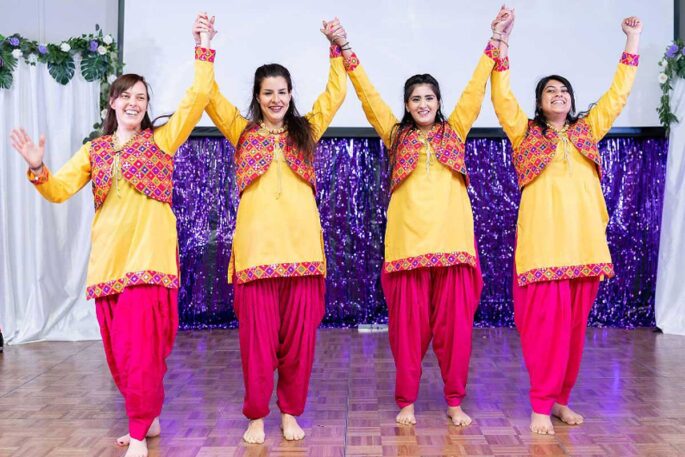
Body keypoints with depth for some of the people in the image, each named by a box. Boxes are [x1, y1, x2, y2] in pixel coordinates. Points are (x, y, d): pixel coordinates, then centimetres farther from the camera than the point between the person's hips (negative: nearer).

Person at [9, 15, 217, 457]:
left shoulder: (161, 139, 6)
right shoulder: (94, 150, 15)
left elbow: (197, 99, -2)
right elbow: (60, 190, 7)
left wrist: (204, 48, -3)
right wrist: (38, 168, -12)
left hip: (150, 256, -4)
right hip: (107, 259, 4)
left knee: (140, 349, -8)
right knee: (118, 351, 10)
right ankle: (148, 419, 28)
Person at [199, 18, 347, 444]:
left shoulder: (306, 130, 15)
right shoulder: (243, 132, 13)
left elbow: (337, 92, 14)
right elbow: (210, 95, 8)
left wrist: (337, 47, 8)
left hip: (302, 245, 1)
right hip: (256, 246, -1)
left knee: (299, 334, 5)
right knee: (257, 335, 3)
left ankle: (291, 412, 20)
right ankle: (256, 415, 17)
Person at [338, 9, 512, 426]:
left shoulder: (455, 131, 15)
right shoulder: (397, 136, 14)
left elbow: (475, 90, 11)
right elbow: (368, 95, 10)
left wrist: (495, 42, 6)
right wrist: (346, 50, 5)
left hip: (453, 239, 1)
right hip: (408, 241, 0)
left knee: (455, 323, 3)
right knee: (408, 324, 3)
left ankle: (455, 401, 16)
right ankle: (406, 401, 16)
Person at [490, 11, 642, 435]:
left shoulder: (587, 129, 18)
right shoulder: (525, 132, 10)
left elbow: (618, 94, 21)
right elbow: (502, 96, 0)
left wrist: (633, 41, 23)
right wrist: (501, 43, -6)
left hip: (585, 239, 4)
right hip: (543, 239, -4)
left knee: (575, 323, 7)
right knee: (546, 320, -6)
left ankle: (561, 399, 19)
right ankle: (541, 405, 2)